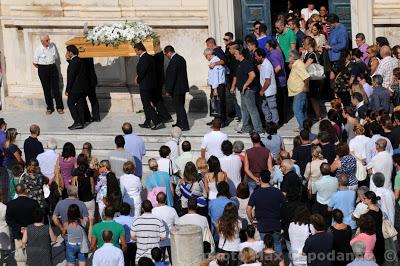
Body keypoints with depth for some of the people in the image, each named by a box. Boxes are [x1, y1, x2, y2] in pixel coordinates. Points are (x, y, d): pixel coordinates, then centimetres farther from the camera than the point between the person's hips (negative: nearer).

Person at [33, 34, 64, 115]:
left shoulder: (53, 45, -1)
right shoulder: (38, 49, -9)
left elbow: (56, 57, 12)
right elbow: (35, 63, -1)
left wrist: (52, 65, 9)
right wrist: (42, 68, 3)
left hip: (53, 68, 2)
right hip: (43, 69, -2)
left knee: (56, 88, 1)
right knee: (46, 90, 5)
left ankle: (59, 107, 7)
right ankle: (49, 108, 14)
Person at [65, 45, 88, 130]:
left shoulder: (73, 62, -19)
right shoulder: (80, 61, 8)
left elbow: (71, 77, -20)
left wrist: (67, 90, -15)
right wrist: (68, 59, 12)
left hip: (75, 88, -9)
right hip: (83, 87, 9)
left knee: (70, 103, 2)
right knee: (80, 104, 13)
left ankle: (77, 122, -4)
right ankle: (81, 123, 16)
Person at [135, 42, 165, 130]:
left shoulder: (143, 59, -20)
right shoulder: (150, 57, 10)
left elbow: (141, 73, -22)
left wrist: (138, 80, -3)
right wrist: (139, 77, 10)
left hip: (145, 86, -10)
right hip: (151, 85, 10)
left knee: (147, 105, -6)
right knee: (147, 104, 18)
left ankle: (158, 122, -11)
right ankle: (147, 123, 25)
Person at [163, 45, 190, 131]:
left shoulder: (173, 61, -20)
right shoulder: (181, 58, 11)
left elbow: (172, 76, -22)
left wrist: (169, 90, -17)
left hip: (177, 88, -10)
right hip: (182, 87, 10)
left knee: (179, 107, -5)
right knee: (180, 106, 19)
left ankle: (184, 125, -4)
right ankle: (179, 123, 29)